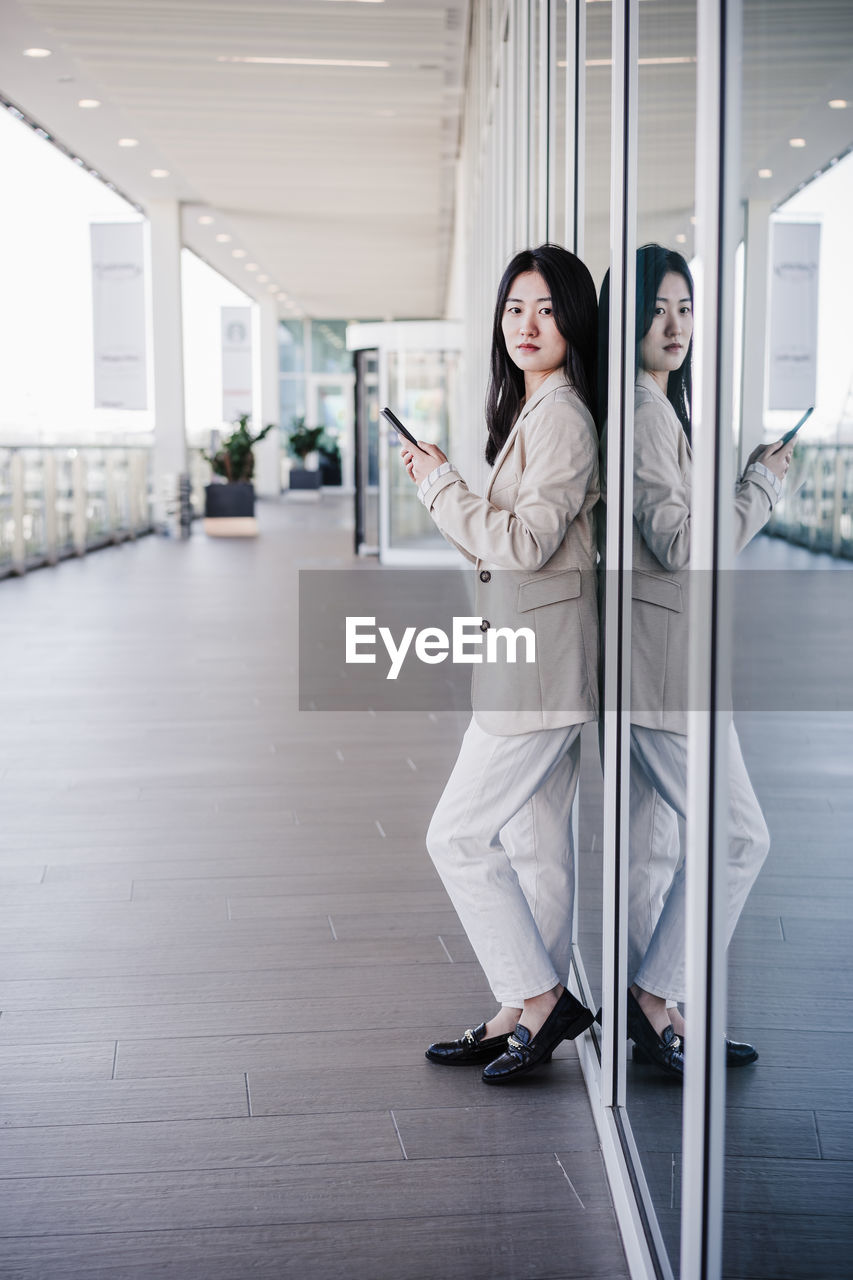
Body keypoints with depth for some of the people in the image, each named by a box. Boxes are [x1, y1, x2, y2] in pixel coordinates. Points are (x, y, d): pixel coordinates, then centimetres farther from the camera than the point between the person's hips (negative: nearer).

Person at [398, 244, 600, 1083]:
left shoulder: (562, 417, -15)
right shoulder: (531, 411, 17)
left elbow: (524, 543, -21)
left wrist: (439, 483, -13)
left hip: (538, 664, -10)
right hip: (529, 659, 10)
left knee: (458, 835, -5)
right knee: (532, 842, 13)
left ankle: (540, 998, 4)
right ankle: (525, 1013, 22)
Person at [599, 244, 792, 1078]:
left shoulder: (660, 407, 17)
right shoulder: (642, 412, -16)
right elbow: (681, 545, -19)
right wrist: (763, 481, -10)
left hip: (660, 651, 11)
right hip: (659, 650, -11)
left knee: (654, 838, 13)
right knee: (737, 834, -6)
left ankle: (653, 1013, 21)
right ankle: (656, 1001, 1)